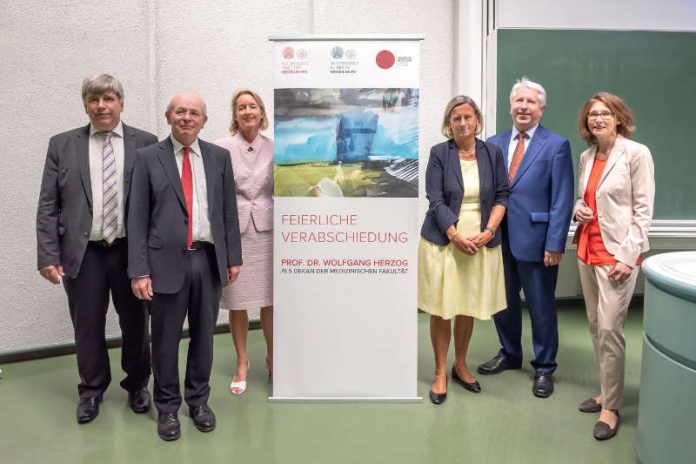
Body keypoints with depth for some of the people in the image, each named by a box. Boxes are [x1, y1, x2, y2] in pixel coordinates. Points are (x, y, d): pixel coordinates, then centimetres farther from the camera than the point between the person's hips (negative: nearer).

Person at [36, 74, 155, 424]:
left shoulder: (146, 144, 1)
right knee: (87, 326, 10)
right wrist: (48, 256, -6)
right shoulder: (62, 145, 5)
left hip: (132, 251, 0)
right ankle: (91, 390, 30)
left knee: (135, 323, 13)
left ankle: (137, 385, 33)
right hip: (82, 253, 1)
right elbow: (47, 207, 2)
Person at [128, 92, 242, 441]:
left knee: (203, 334, 13)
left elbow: (229, 211, 9)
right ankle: (167, 406, 25)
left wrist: (233, 257, 6)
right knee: (165, 339, 7)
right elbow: (137, 217, -3)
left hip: (209, 260, 2)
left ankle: (199, 400, 31)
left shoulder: (219, 157, 7)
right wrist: (139, 270, -8)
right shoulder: (148, 157, 0)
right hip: (167, 261, -2)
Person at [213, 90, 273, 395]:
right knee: (237, 302, 6)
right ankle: (242, 364, 23)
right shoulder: (221, 148, -3)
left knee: (270, 300, 8)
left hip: (267, 230, 2)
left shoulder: (274, 148, 4)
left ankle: (272, 358, 27)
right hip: (233, 230, -1)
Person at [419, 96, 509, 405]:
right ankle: (440, 373, 17)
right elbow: (436, 201, -8)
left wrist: (488, 232, -10)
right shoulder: (439, 153, -3)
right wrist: (456, 236, -16)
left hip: (481, 243, 2)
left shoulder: (492, 152, 4)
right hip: (443, 242, -2)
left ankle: (461, 365, 29)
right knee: (441, 309, 3)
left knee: (468, 309, 11)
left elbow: (502, 196, 4)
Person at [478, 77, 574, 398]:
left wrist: (555, 244, -13)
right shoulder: (494, 143, 8)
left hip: (536, 240, -4)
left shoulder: (556, 146, -4)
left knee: (541, 307, 8)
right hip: (500, 239, 4)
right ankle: (509, 355, 37)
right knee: (503, 302, 16)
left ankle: (544, 368, 25)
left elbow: (562, 201, -8)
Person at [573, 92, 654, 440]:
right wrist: (578, 210, -1)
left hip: (617, 253, -7)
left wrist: (628, 257, -15)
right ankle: (608, 390, 27)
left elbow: (643, 210, -10)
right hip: (587, 249, 7)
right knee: (595, 324, 12)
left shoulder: (636, 154, -8)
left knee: (609, 328, -7)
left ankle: (611, 407, 6)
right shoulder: (586, 156, 10)